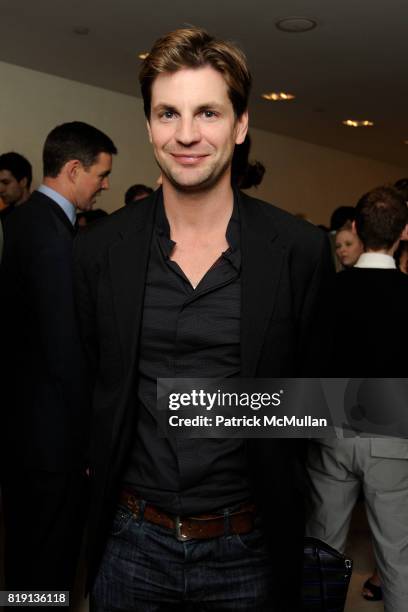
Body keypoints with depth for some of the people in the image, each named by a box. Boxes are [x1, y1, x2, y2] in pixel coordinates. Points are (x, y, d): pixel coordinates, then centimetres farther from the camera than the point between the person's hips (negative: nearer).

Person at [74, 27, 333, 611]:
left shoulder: (300, 250, -9)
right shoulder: (100, 249, -5)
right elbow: (88, 382, 7)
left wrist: (276, 492, 3)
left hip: (246, 553, -1)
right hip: (130, 545, 1)